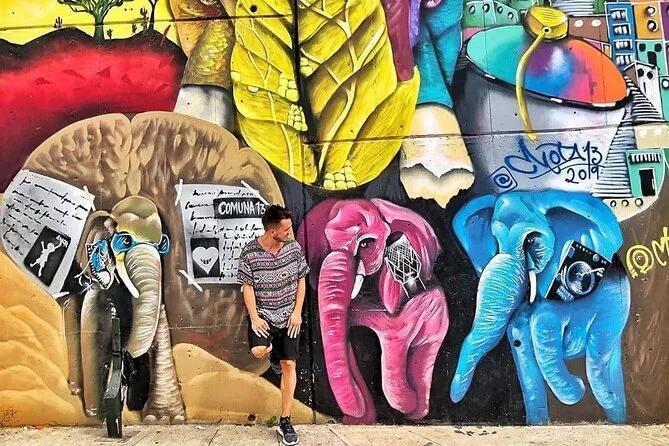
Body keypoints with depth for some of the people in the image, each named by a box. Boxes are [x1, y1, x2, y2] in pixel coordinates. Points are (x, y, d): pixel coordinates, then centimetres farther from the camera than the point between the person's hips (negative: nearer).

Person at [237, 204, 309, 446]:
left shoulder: (294, 247, -6)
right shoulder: (250, 252, -13)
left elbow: (301, 281, 1)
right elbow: (247, 287, -8)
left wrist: (297, 312, -5)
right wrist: (254, 317, -14)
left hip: (288, 315, 2)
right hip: (263, 313, -2)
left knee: (289, 365, 1)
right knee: (258, 350, -28)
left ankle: (285, 421, 14)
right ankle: (273, 351, 14)